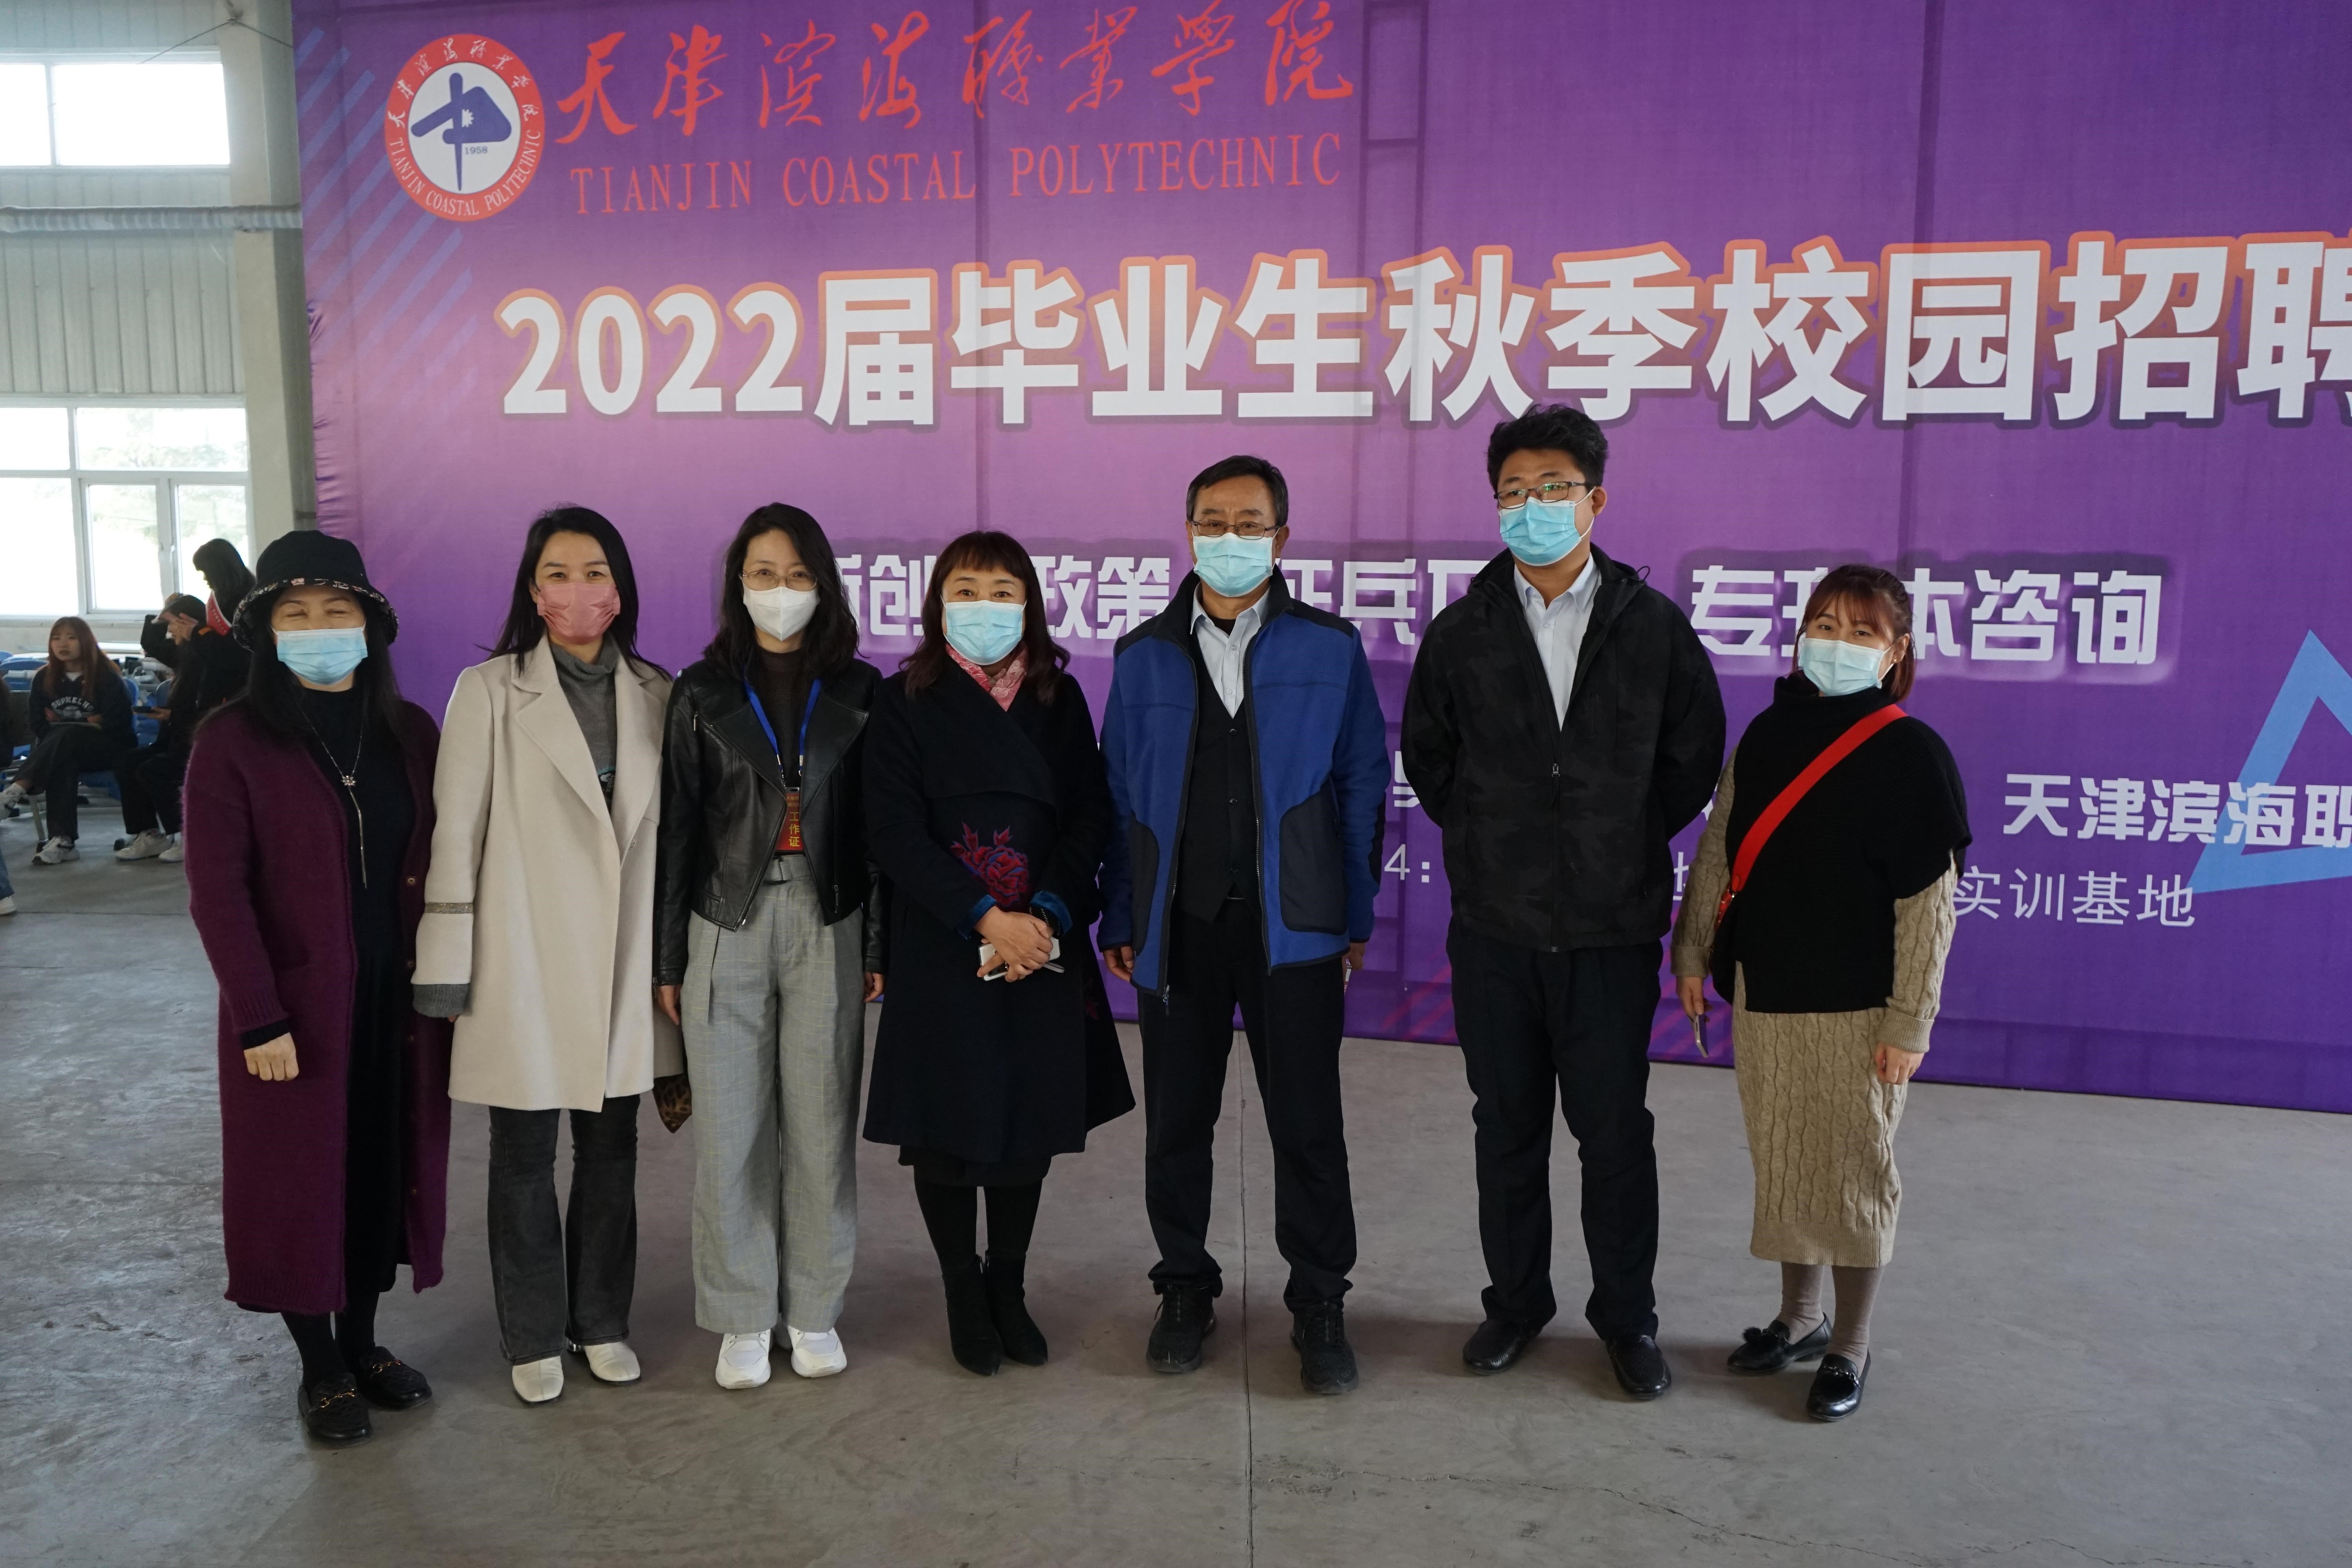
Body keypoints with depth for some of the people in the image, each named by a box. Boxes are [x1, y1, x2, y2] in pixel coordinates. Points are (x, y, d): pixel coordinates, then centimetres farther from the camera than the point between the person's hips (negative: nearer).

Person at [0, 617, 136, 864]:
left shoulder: (108, 677, -6)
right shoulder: (44, 678, 6)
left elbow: (117, 723, -12)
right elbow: (39, 726, 4)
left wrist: (62, 724, -8)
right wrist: (87, 721, -11)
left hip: (106, 749, -3)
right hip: (65, 752, 3)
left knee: (66, 736, -34)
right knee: (64, 764, -34)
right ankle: (63, 841, -43)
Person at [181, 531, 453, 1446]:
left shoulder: (409, 733, 4)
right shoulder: (233, 743, -8)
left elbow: (435, 865, 6)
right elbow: (217, 891, -11)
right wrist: (259, 1019, -14)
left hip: (398, 999, 4)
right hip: (297, 1007, -3)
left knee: (387, 1167, 12)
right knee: (301, 1176, 8)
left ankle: (362, 1342, 30)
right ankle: (320, 1368, 24)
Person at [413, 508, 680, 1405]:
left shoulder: (655, 695, 5)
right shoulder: (490, 692, -5)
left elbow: (675, 829, 8)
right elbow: (456, 832, -5)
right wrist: (446, 962, -6)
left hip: (625, 962, 3)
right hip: (525, 962, -3)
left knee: (612, 1150, 13)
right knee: (524, 1158, 9)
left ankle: (602, 1322, 30)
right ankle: (535, 1339, 25)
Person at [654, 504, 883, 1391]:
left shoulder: (858, 692, 4)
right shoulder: (702, 693, 3)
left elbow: (876, 824, 4)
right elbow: (678, 827, 4)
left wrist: (880, 945, 1)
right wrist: (668, 957, 3)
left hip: (827, 926, 0)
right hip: (727, 926, 0)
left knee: (822, 1124, 4)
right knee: (730, 1129, 3)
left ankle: (813, 1310, 21)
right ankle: (742, 1318, 19)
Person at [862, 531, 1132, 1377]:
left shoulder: (1059, 699, 7)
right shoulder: (905, 703, -1)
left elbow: (1090, 817, 2)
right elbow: (895, 831, -9)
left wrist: (1045, 915, -13)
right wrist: (986, 918, -17)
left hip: (1043, 947, 3)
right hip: (941, 951, -2)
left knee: (1032, 1116, 9)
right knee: (948, 1122, 4)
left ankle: (1009, 1288, 28)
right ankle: (963, 1293, 24)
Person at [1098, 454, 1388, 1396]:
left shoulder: (1329, 649, 2)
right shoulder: (1142, 657, 7)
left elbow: (1362, 784, 3)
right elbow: (1120, 796, 8)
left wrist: (1356, 917, 0)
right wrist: (1119, 921, 5)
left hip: (1291, 922, -2)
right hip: (1178, 923, 2)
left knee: (1308, 1126, 4)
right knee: (1176, 1123, 11)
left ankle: (1319, 1306, 21)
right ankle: (1186, 1290, 30)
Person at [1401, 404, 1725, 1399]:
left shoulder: (1654, 627, -1)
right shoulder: (1463, 630, 2)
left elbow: (1692, 760, 6)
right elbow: (1427, 756, 12)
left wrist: (1624, 839, 5)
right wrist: (1489, 840, 7)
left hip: (1612, 927, -1)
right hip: (1494, 928, 2)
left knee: (1614, 1133, 7)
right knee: (1507, 1127, 12)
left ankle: (1626, 1316, 25)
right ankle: (1516, 1302, 29)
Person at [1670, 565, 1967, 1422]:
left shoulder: (1911, 753, -9)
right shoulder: (1767, 735, 5)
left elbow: (1928, 901, -10)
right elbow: (1718, 852, 10)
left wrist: (1909, 1022, -11)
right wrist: (1694, 956, 9)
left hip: (1855, 1007, -4)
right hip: (1764, 995, 5)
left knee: (1852, 1171, 7)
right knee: (1780, 1164, 14)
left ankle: (1850, 1348, 23)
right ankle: (1798, 1318, 33)